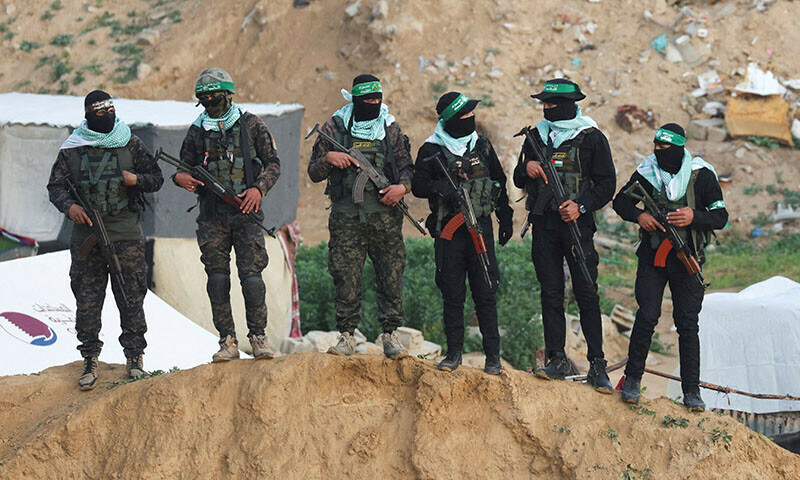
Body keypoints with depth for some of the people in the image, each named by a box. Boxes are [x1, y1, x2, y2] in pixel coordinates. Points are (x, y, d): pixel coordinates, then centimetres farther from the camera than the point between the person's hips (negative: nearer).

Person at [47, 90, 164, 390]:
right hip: (87, 231, 1)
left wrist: (137, 179, -11)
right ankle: (90, 361, 7)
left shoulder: (130, 144, 6)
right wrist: (69, 206, -11)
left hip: (126, 232, -1)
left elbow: (156, 179, 10)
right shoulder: (72, 149, 6)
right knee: (87, 298, 0)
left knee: (130, 296, 0)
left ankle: (135, 359, 10)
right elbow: (56, 185, 8)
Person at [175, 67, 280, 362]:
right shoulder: (197, 131, 10)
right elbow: (186, 167, 17)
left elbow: (273, 163, 6)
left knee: (251, 274, -8)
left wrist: (259, 188, -10)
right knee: (217, 277, 1)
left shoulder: (251, 125, 4)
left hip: (246, 211, -2)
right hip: (212, 216, 3)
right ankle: (228, 340, 6)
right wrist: (180, 178, -7)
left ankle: (258, 337, 0)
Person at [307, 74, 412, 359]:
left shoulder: (390, 129, 11)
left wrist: (403, 187, -7)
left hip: (385, 216, 1)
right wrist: (328, 158, -13)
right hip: (346, 218, -1)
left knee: (391, 277, 0)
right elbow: (314, 173, 8)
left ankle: (390, 335, 7)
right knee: (346, 277, -2)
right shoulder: (334, 128, 6)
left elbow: (407, 167, 14)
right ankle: (347, 335, 6)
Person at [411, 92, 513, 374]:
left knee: (485, 293, 0)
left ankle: (493, 356, 4)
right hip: (448, 231, -2)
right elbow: (418, 186, -3)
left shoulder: (482, 146, 10)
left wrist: (505, 219, 16)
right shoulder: (432, 150, 0)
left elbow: (499, 183, 19)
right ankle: (454, 353, 13)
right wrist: (440, 188, -23)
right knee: (452, 295, 2)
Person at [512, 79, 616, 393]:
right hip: (544, 225, 4)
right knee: (551, 294, 4)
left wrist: (581, 206, -14)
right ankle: (557, 360, 8)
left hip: (577, 225, -4)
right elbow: (519, 181, 20)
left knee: (587, 295, -5)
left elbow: (607, 184, 0)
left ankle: (597, 365, -2)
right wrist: (526, 169, -3)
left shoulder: (591, 138, 0)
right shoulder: (537, 136, 13)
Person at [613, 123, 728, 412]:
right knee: (647, 317, -9)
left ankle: (691, 390, 6)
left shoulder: (702, 176, -2)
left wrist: (694, 217, -20)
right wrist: (638, 215, -8)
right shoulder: (646, 173, 2)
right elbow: (620, 201, 13)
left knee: (687, 323, 0)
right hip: (652, 257, 1)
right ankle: (632, 379, 5)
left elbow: (720, 217, -1)